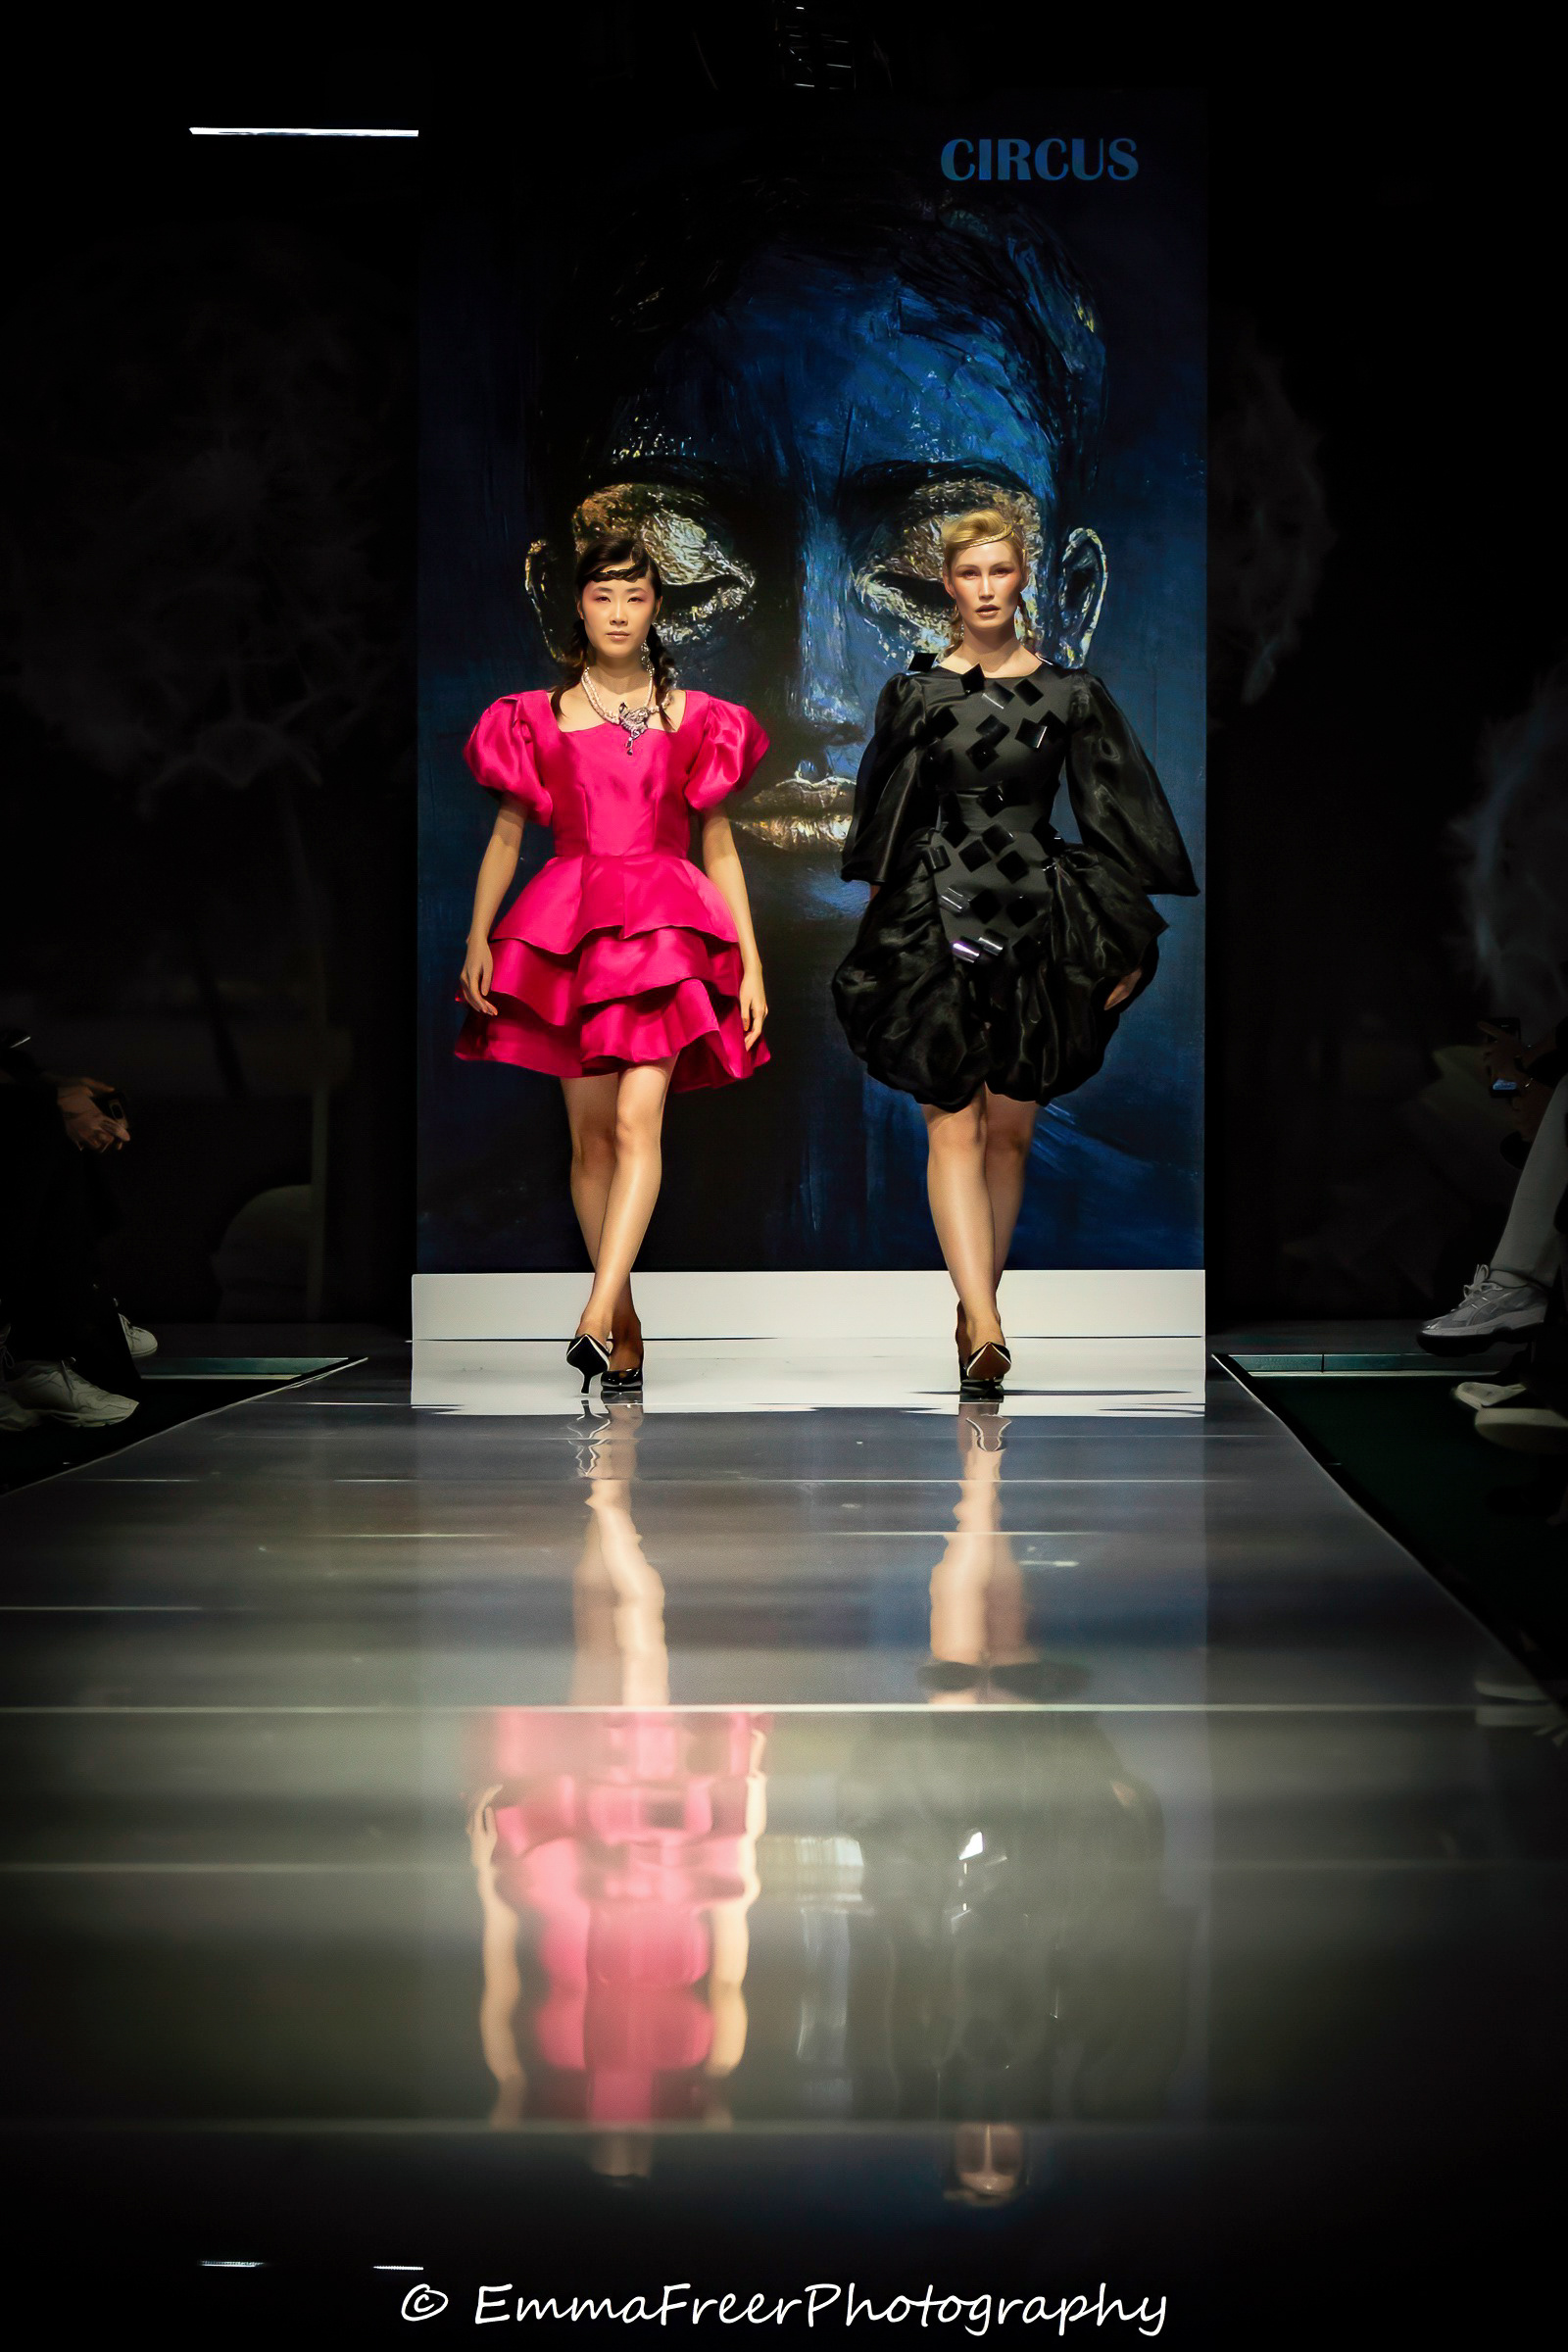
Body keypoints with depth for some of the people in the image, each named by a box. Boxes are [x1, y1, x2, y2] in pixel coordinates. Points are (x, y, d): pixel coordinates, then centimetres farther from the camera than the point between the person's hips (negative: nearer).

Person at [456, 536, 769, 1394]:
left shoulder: (694, 719, 10)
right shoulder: (538, 719, 10)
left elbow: (719, 850, 11)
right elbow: (505, 838, 12)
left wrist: (751, 965, 6)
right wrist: (477, 943, 0)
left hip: (666, 934, -1)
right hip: (568, 933, 1)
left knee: (638, 1122, -18)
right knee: (591, 1134, 1)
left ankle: (595, 1321, -28)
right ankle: (625, 1330, 10)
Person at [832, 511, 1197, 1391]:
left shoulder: (1072, 694, 4)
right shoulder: (914, 693, 4)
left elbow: (1114, 820, 4)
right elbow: (883, 827, 9)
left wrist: (1127, 943, 0)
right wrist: (879, 934, 7)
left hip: (1038, 921, 1)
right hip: (937, 920, -1)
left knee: (1012, 1129, 5)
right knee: (954, 1122, -10)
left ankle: (979, 1305, 18)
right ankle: (985, 1326, -17)